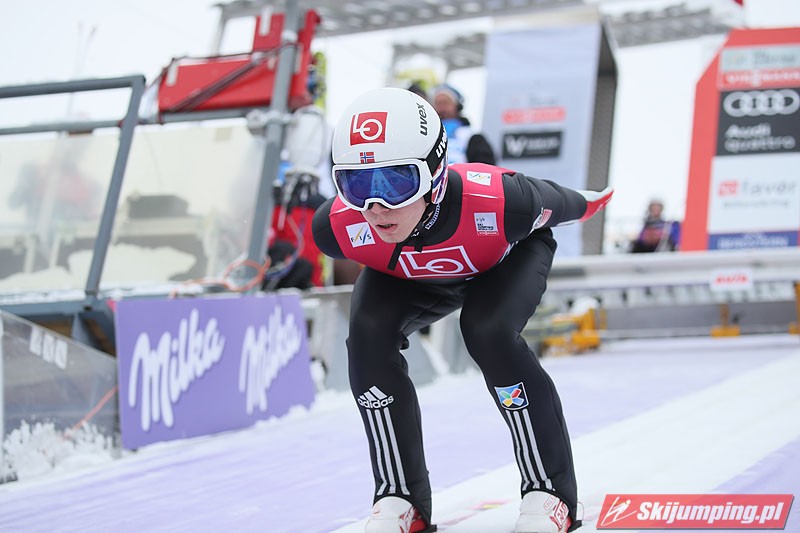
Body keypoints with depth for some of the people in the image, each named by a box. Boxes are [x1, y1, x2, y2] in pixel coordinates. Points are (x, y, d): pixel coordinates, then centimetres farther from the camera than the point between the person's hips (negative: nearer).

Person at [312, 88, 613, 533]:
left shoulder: (498, 202, -46)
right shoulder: (338, 226, -37)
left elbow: (562, 204, -21)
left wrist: (589, 201, 1)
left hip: (506, 257, -2)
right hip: (405, 273, 3)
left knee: (489, 331, -30)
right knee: (369, 332, -23)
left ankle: (549, 491, -13)